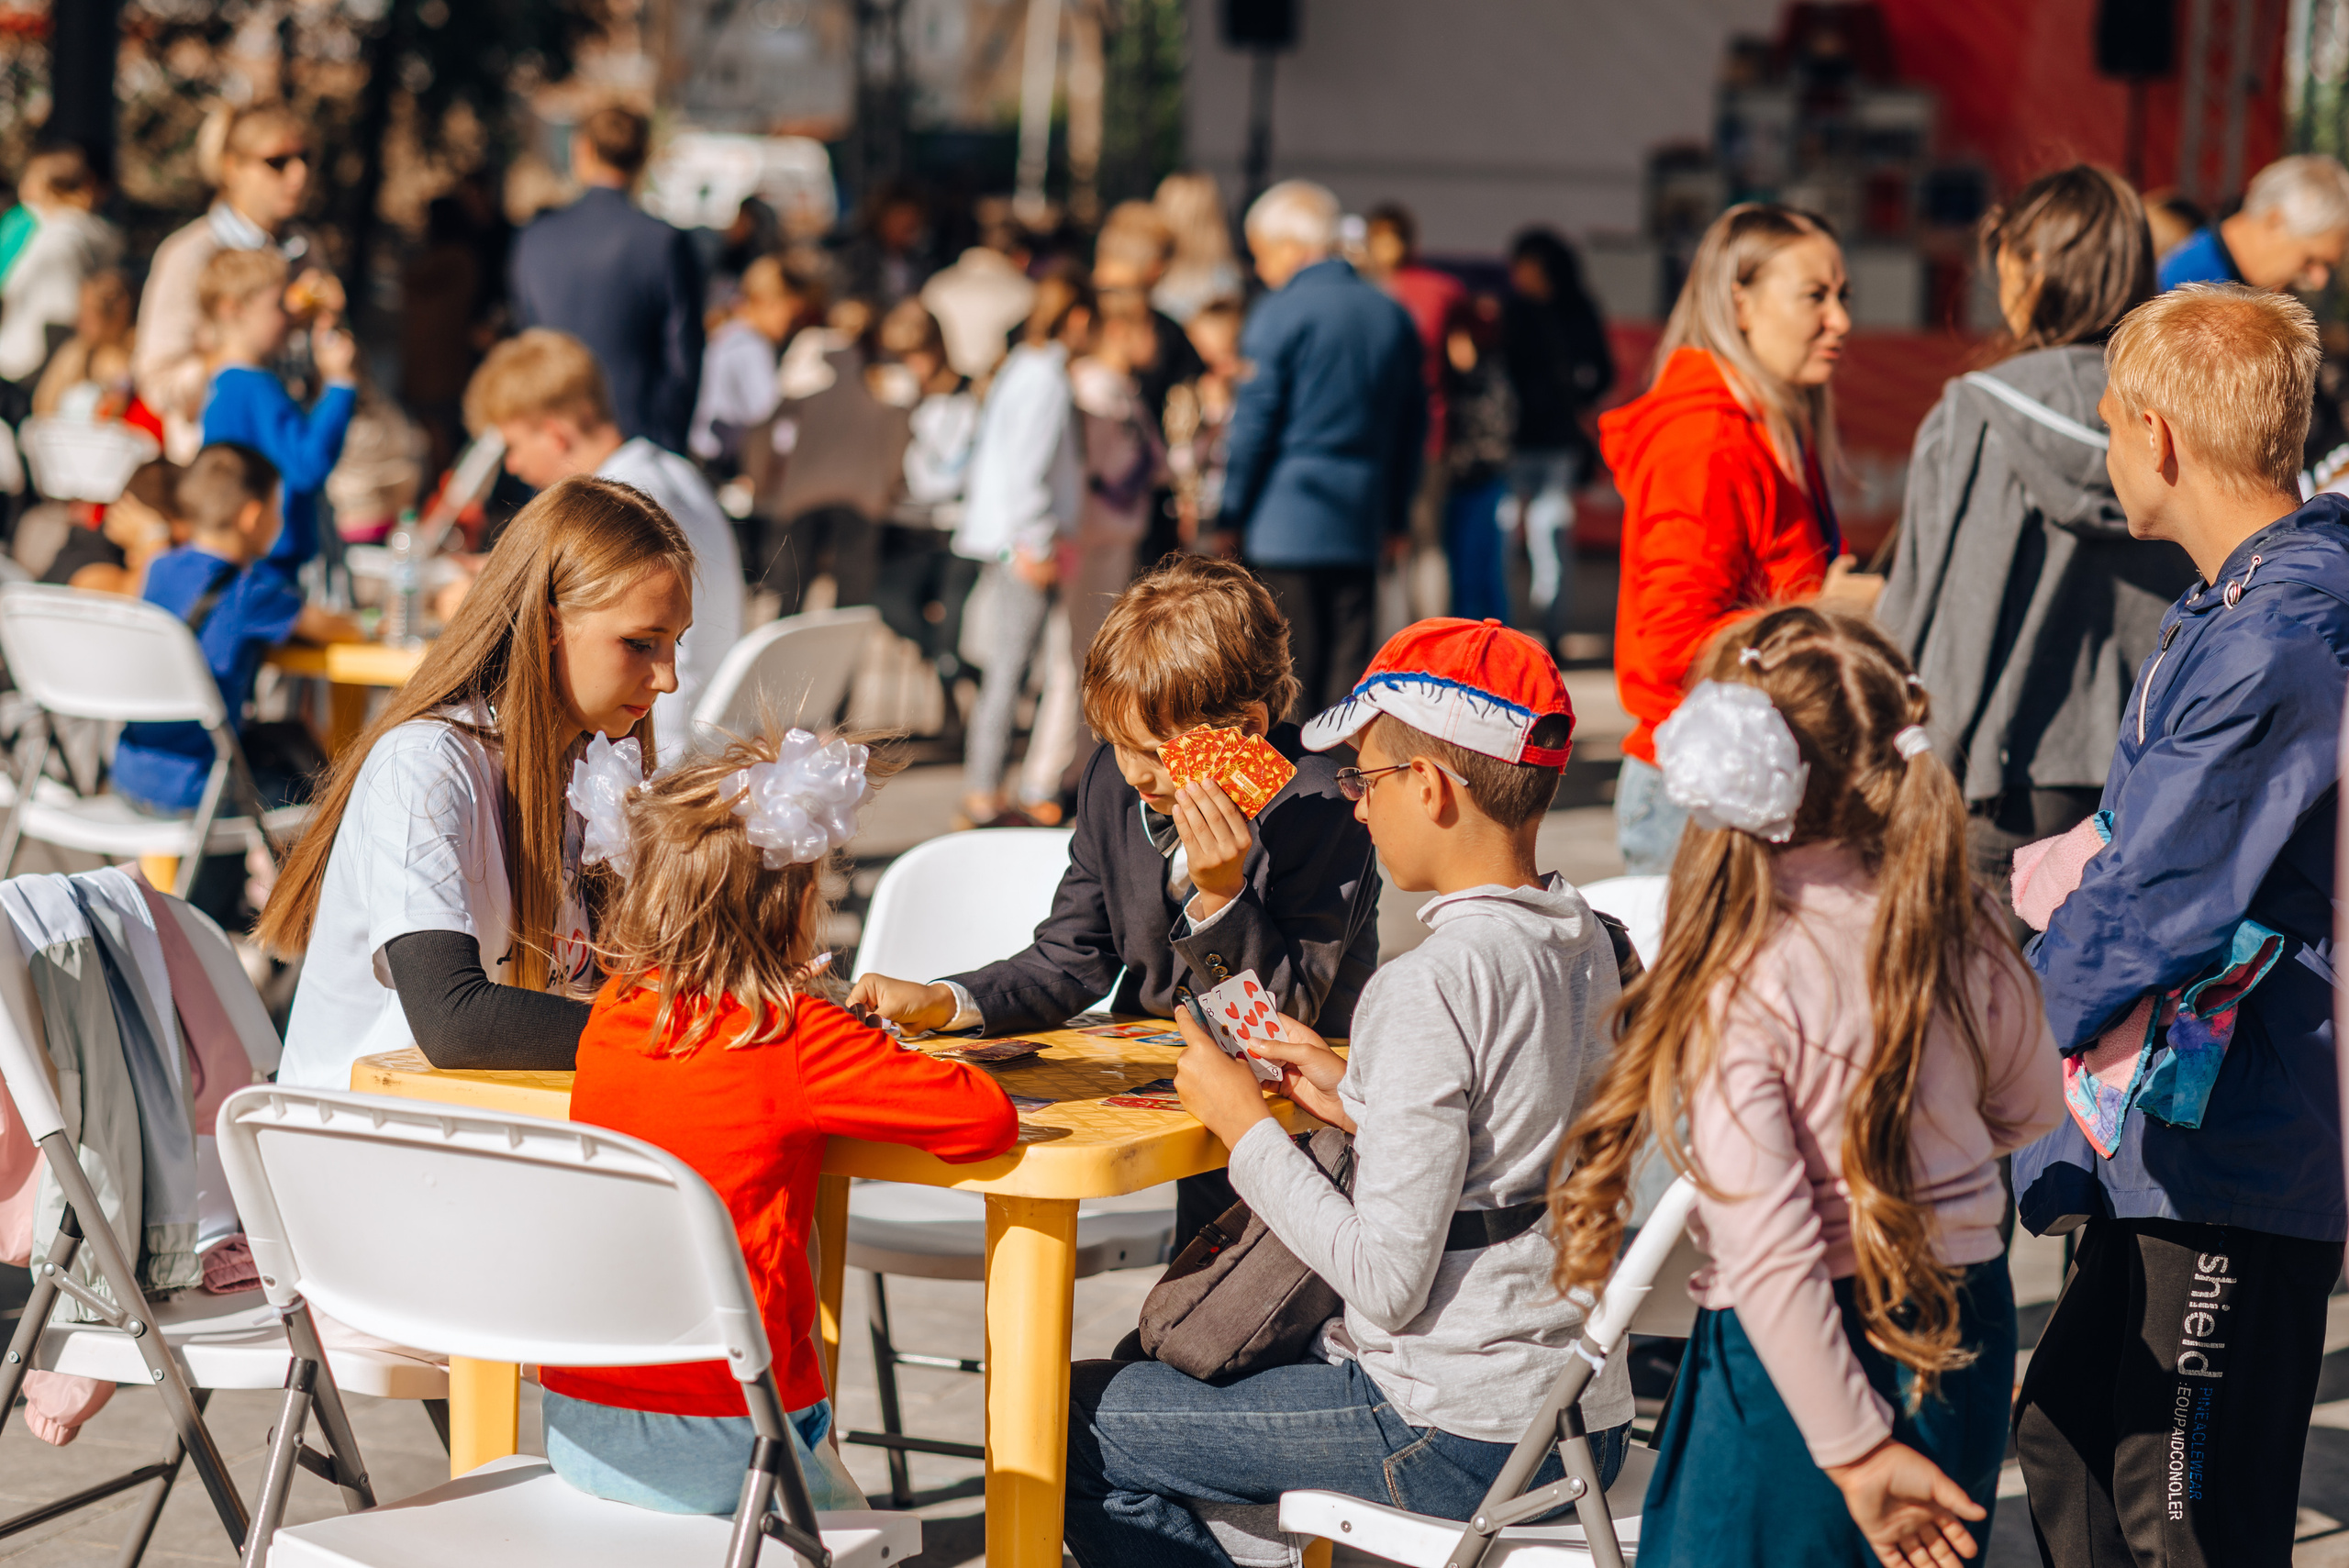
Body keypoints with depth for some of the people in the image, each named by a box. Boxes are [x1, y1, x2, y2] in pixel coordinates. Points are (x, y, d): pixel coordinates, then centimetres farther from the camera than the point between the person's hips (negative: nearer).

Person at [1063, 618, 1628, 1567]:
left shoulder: (1431, 989, -22)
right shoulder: (1588, 947, 4)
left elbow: (1387, 1283, -22)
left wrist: (1244, 1126, -11)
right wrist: (1359, 1105, 10)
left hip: (1459, 1442, -9)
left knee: (1075, 1424, 1)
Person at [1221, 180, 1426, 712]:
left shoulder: (1280, 314, -8)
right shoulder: (1391, 315, 11)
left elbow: (1254, 421, -9)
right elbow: (1413, 422, 16)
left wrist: (1228, 510, -1)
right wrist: (1396, 513, 22)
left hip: (1284, 521, -5)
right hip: (1360, 526, 5)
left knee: (1290, 670, -1)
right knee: (1350, 663, 5)